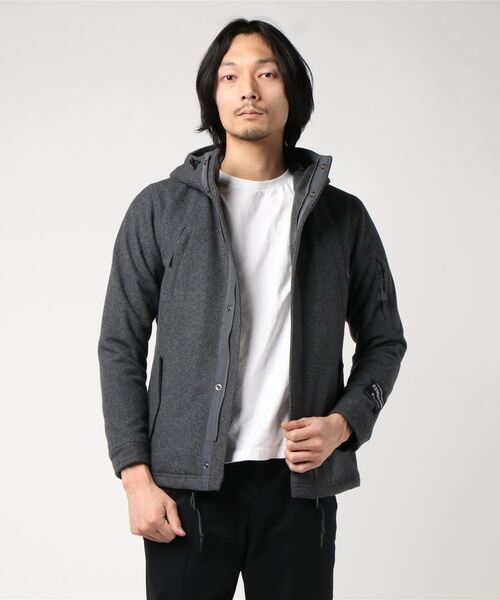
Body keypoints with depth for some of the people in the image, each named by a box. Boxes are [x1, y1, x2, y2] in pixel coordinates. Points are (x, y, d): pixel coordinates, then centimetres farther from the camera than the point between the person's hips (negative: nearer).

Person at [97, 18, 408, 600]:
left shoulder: (342, 217, 7)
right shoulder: (160, 209, 4)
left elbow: (383, 341, 13)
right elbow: (120, 346, 3)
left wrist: (344, 422, -6)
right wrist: (136, 476, -4)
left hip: (300, 483, 1)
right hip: (188, 485, -1)